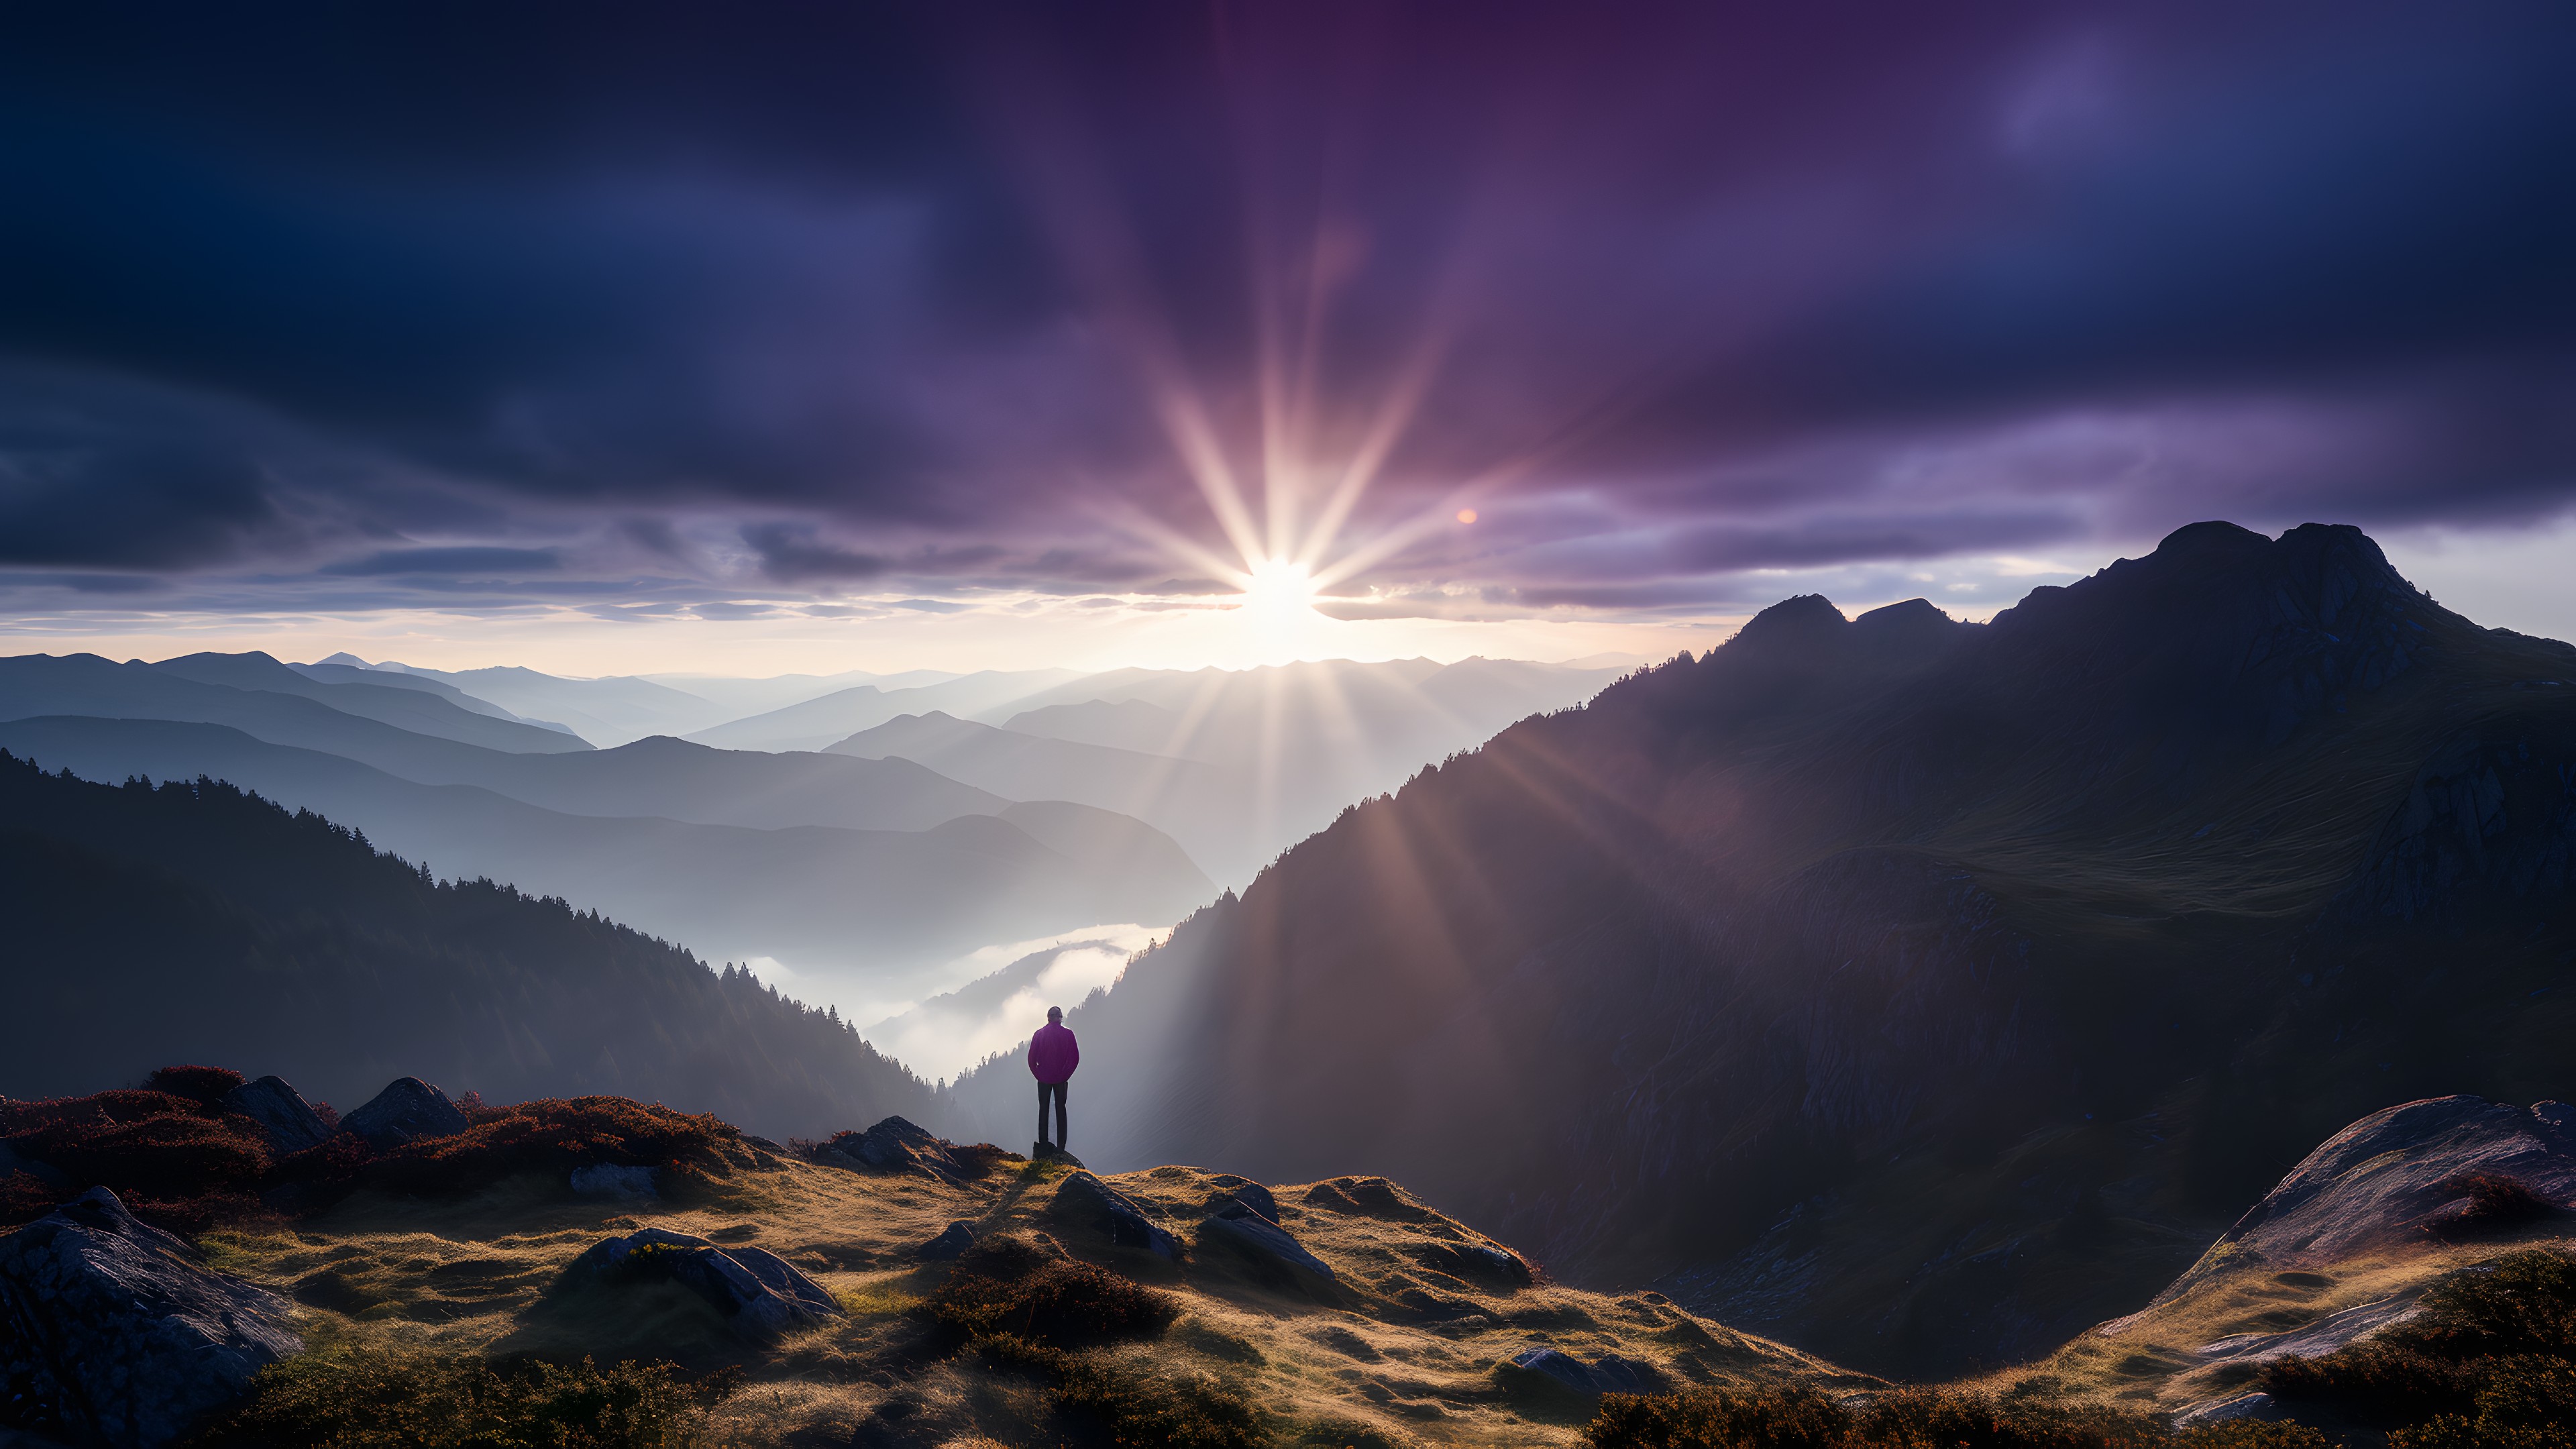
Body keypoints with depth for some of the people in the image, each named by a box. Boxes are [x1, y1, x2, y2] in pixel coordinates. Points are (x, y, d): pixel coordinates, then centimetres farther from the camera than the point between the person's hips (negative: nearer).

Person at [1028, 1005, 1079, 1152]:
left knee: (1043, 1109, 9)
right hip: (1061, 1079, 0)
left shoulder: (1039, 1034, -5)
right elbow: (1075, 1057, -8)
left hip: (1044, 1079, 0)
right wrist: (1066, 1074, 2)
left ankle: (1043, 1144, 8)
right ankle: (1061, 1145, 4)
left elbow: (1031, 1058, -7)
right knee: (1060, 1109, 7)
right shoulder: (1068, 1034, -6)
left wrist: (1038, 1075, 3)